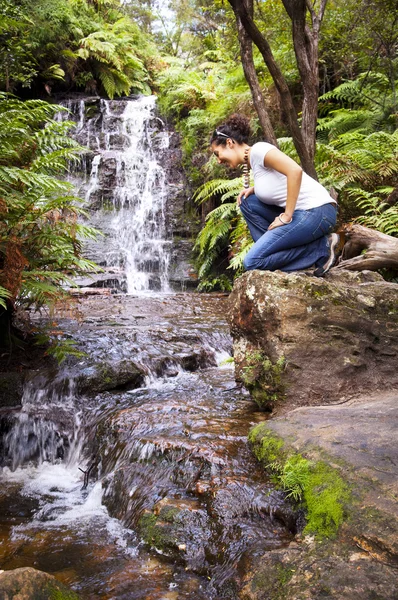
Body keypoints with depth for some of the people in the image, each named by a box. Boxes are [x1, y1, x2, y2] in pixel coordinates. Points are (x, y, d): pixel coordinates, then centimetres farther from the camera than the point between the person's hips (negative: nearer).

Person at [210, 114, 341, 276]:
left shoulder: (257, 149, -10)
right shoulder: (251, 162, 17)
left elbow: (295, 170, -22)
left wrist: (286, 216, -18)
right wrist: (254, 189, 7)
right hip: (300, 212, 9)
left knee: (252, 262, -10)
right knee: (247, 201, 13)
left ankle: (321, 248, -5)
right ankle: (272, 247, 8)